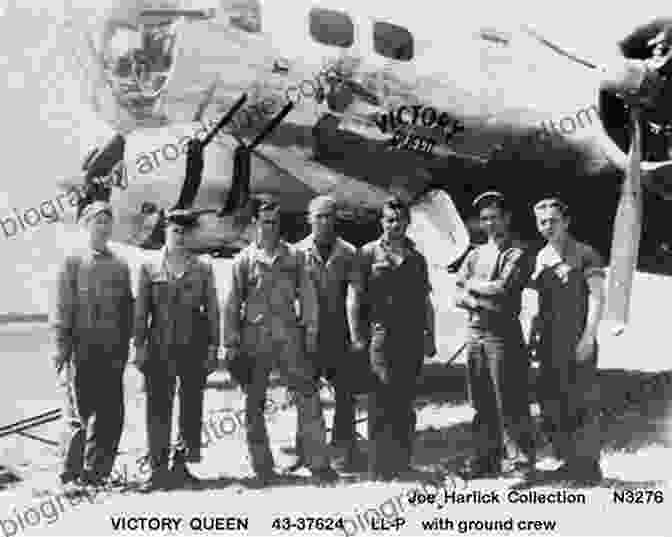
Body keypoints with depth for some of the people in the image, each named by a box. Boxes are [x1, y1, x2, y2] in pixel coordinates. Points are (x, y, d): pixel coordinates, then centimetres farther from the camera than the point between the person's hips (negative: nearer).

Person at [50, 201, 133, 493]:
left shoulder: (120, 265, 11)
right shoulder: (72, 263, 1)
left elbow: (127, 312, 12)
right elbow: (61, 311, -2)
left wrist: (123, 351, 5)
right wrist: (62, 353, -7)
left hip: (112, 354, 4)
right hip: (81, 351, -4)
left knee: (111, 417, 4)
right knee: (78, 416, -1)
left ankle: (96, 474, 17)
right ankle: (71, 476, 10)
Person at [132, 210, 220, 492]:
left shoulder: (202, 268, 7)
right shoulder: (149, 267, 6)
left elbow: (212, 310, 7)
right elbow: (141, 310, 5)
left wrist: (213, 347, 1)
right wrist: (139, 345, -1)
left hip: (194, 346, 1)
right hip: (160, 347, -1)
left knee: (191, 405, 5)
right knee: (158, 407, -1)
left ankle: (181, 464, 16)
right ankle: (158, 467, 6)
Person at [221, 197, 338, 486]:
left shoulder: (294, 256, 7)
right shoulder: (244, 260, 4)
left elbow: (308, 297, 8)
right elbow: (232, 305, 5)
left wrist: (310, 332, 2)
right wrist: (231, 344, 1)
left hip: (289, 335, 0)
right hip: (254, 337, 0)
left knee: (309, 397, -6)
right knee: (254, 405, 5)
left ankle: (319, 464, 0)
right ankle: (263, 469, 17)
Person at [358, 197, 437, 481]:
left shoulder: (417, 258, 15)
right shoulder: (369, 253, 5)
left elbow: (426, 301, 17)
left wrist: (430, 336, 10)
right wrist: (358, 334, -4)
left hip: (412, 337, 3)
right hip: (381, 333, -3)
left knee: (405, 402, 8)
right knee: (383, 401, -8)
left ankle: (402, 461, 17)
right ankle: (380, 466, -5)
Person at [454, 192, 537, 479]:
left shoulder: (518, 254, -1)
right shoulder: (475, 254, 17)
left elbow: (503, 288, -16)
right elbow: (458, 295, 9)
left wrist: (473, 285, -2)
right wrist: (480, 302, -10)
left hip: (503, 333, -6)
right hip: (475, 333, 6)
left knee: (509, 400, -4)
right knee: (481, 402, 10)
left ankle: (520, 457, 6)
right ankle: (486, 456, 18)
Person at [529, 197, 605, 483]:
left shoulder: (585, 254, -4)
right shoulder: (541, 257, 13)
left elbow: (598, 297, -9)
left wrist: (588, 337, -16)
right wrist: (534, 335, 11)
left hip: (578, 340, -6)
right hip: (550, 342, 6)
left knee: (581, 403, -3)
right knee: (550, 403, 8)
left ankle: (589, 465, 8)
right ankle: (569, 462, 20)